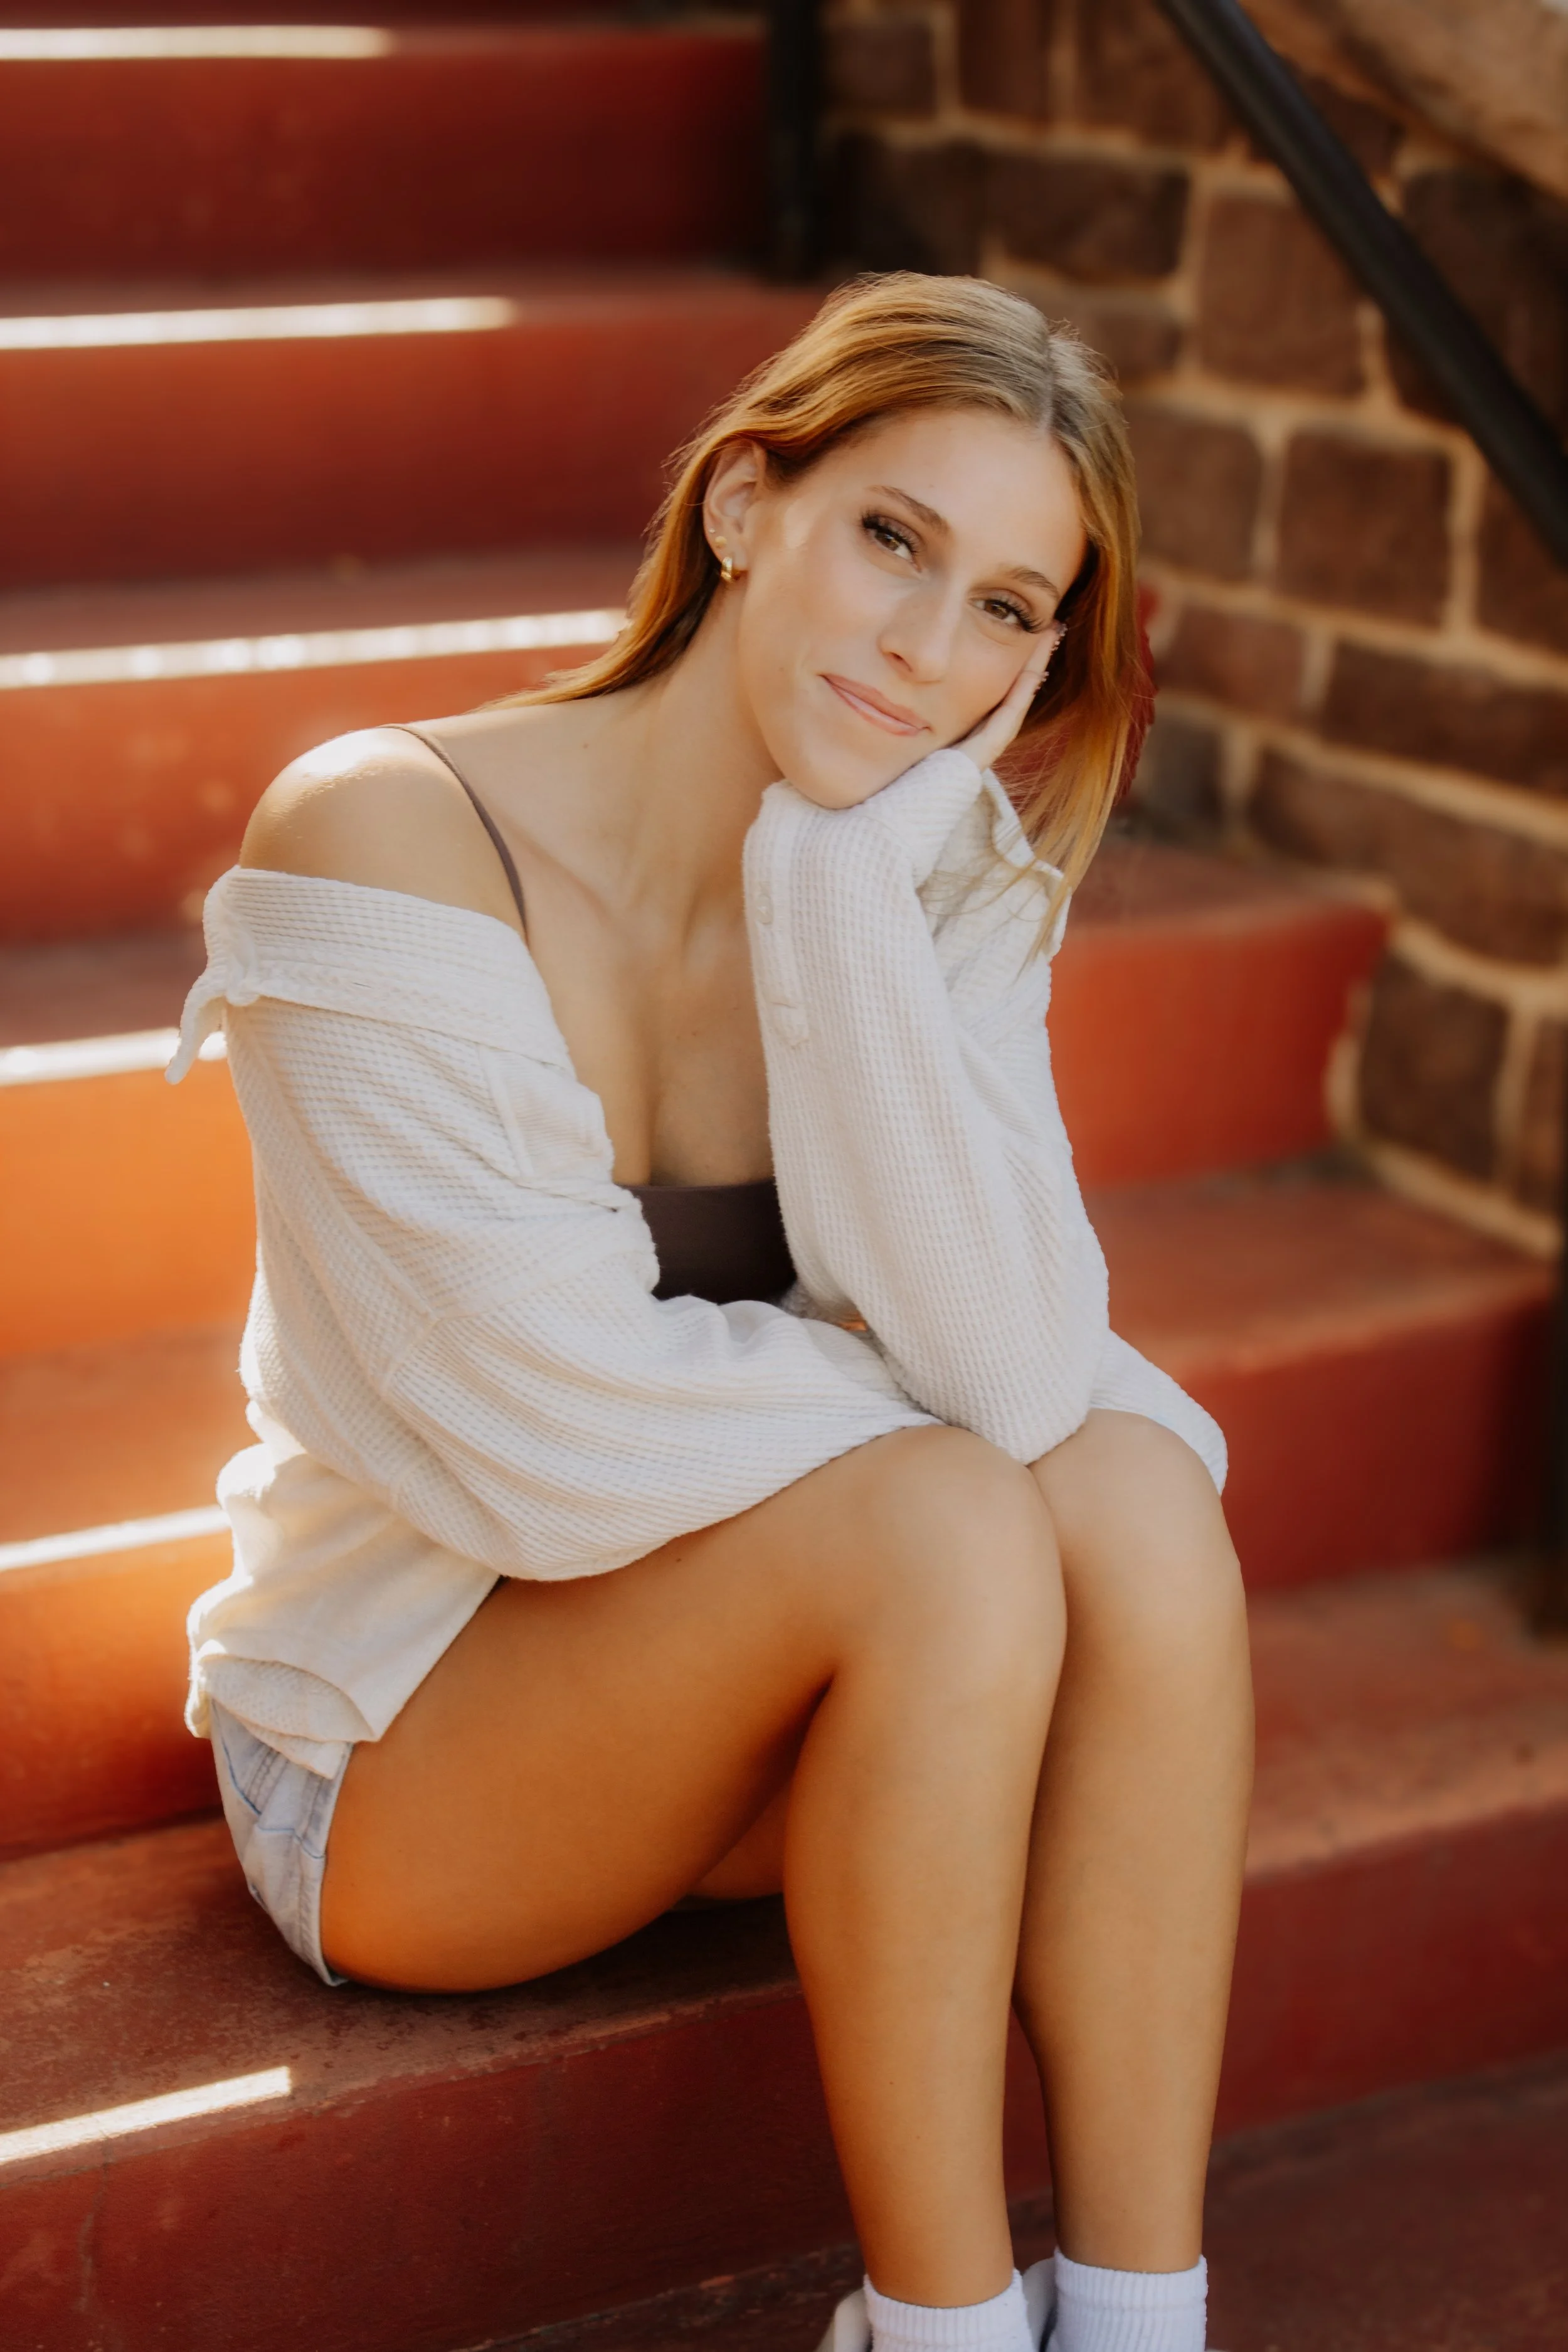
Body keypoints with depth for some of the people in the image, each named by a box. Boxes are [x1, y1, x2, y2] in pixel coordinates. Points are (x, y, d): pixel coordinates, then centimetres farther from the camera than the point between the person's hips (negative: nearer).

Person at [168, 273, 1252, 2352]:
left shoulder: (936, 886, -5)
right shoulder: (388, 838, -21)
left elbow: (1018, 1353, -21)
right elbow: (558, 1439, -25)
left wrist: (850, 892, -25)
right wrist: (938, 1403, -13)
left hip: (768, 1694, 5)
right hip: (400, 1750, -5)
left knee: (1139, 1500, -23)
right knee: (950, 1525, -29)